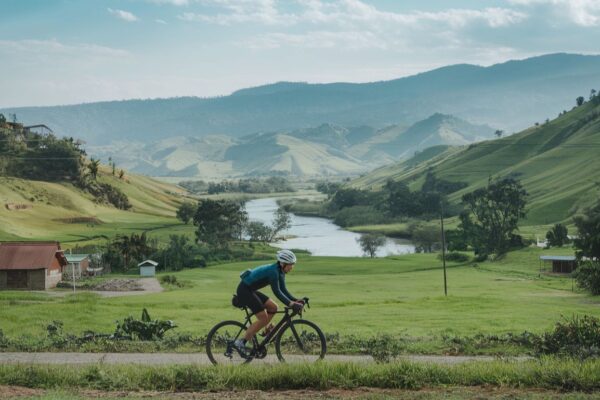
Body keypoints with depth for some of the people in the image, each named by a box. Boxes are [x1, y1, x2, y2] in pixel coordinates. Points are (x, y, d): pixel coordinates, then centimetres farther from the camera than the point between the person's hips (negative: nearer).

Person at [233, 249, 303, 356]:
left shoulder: (280, 271, 6)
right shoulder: (273, 271, -23)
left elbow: (283, 290, 9)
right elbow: (276, 291, -28)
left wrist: (296, 301, -3)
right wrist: (291, 304, -32)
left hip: (250, 290, 10)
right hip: (244, 290, -10)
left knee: (273, 307, 7)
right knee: (263, 318, -10)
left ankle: (251, 333, 12)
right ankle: (241, 343, -5)